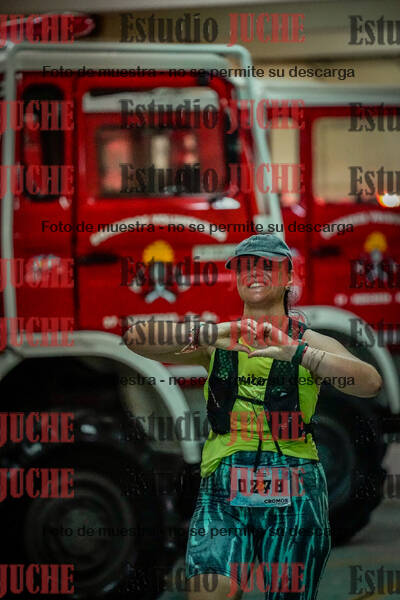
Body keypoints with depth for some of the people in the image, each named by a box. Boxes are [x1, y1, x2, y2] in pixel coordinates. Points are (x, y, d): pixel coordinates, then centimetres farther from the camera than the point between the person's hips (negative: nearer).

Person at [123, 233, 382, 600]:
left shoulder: (310, 344, 7)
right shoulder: (215, 341, 11)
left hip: (295, 499, 0)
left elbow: (370, 383, -11)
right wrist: (210, 333, -18)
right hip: (223, 494, 0)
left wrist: (295, 351, -23)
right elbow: (137, 340, -3)